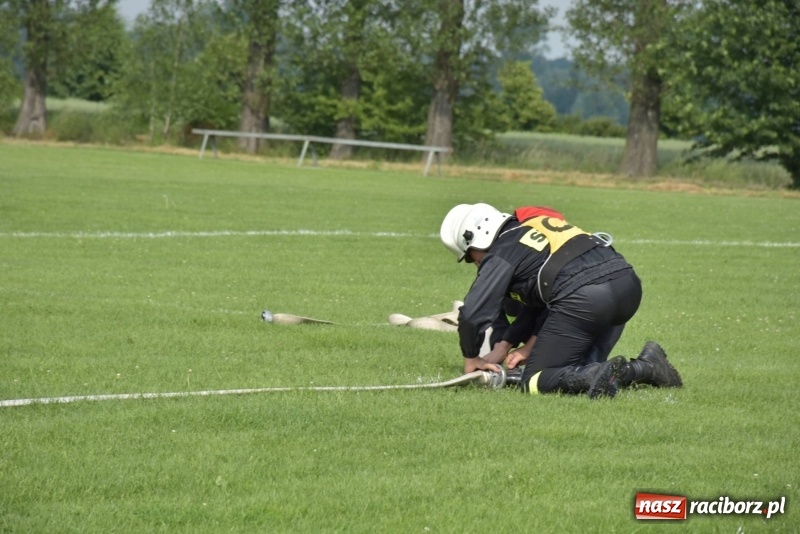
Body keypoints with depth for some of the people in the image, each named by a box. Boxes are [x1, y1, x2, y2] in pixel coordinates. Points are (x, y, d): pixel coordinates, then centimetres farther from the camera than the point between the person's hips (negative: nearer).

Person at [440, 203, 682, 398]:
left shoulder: (501, 255, 7)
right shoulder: (532, 228, 30)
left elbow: (472, 314, 0)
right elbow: (537, 301, 32)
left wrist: (471, 360, 17)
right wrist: (503, 346, 30)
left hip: (583, 297, -8)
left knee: (534, 383, 3)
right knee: (583, 365, 26)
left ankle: (599, 376, -21)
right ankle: (646, 366, 3)